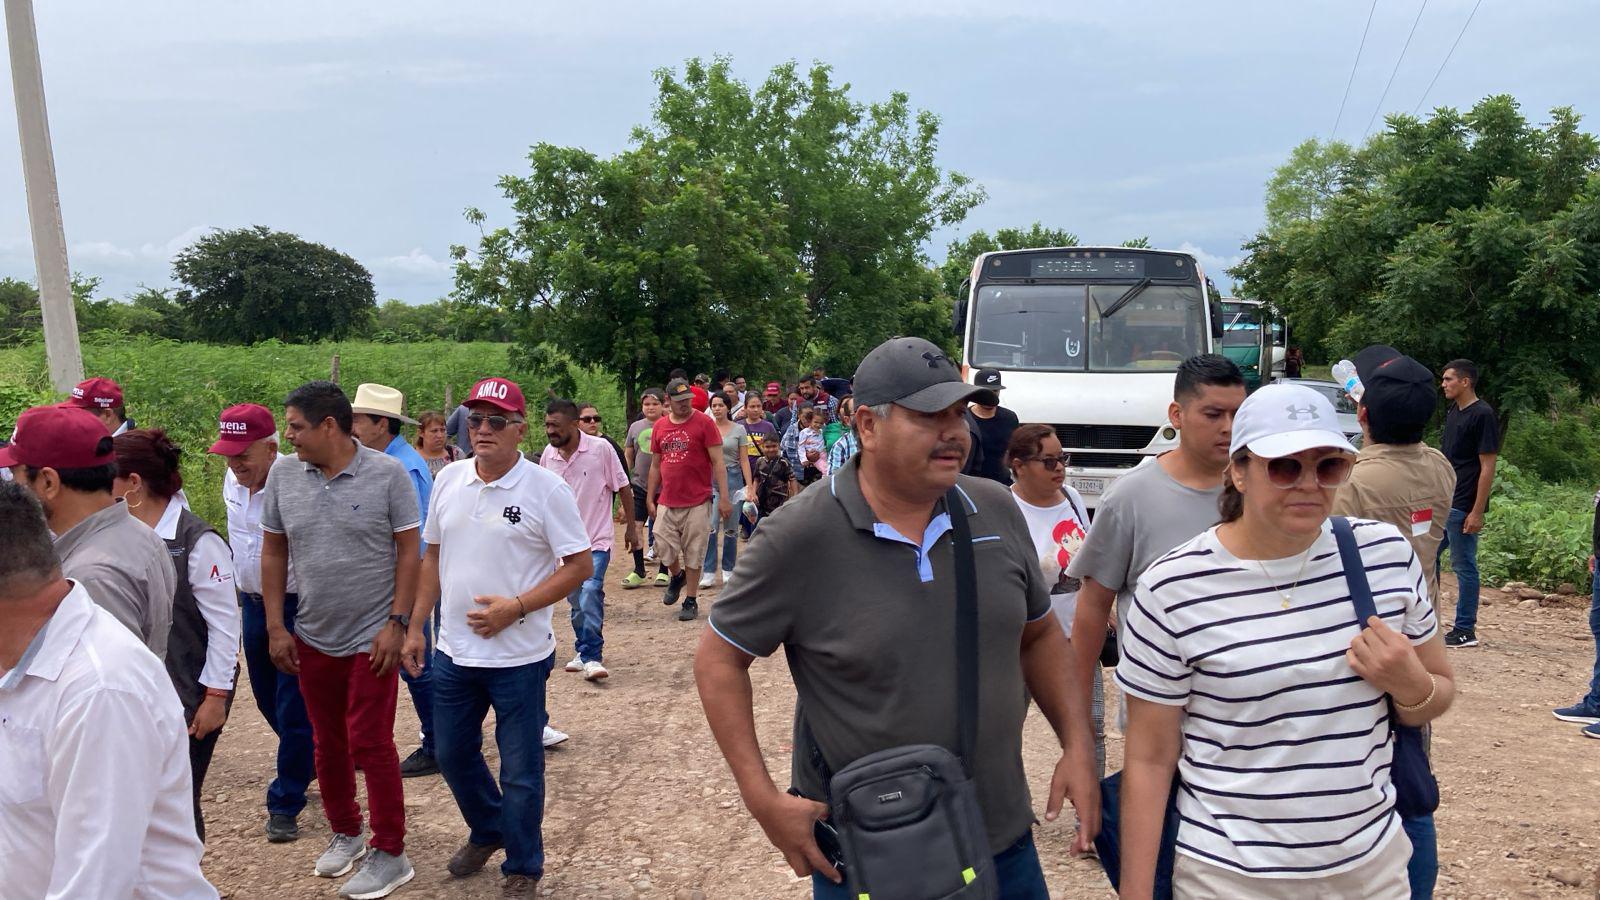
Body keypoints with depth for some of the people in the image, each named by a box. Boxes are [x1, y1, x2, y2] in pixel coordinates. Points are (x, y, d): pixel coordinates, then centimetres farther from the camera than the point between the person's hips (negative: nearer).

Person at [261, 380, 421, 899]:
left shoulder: (387, 474, -11)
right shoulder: (283, 474, 0)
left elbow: (408, 552, -8)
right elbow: (273, 552, 7)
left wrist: (397, 623, -12)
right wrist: (276, 628, 4)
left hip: (372, 638, -4)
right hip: (312, 638, 4)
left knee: (370, 742, -1)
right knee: (328, 743, 16)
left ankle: (389, 853, 13)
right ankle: (344, 832, 36)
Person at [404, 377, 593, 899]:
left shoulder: (545, 488, -13)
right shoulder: (449, 480, 4)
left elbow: (580, 566, -12)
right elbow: (433, 557, 13)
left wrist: (516, 607, -20)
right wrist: (416, 626, 10)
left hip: (519, 657, -5)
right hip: (453, 653, 6)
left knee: (520, 771, 7)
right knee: (453, 755, 20)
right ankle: (487, 831, 46)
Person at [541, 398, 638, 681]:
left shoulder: (600, 448, -12)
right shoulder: (548, 455, 0)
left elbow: (622, 488, -4)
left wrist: (631, 527, -1)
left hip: (596, 539, -5)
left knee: (590, 592, -19)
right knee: (575, 600, 12)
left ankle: (592, 657, -12)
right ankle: (585, 652, 27)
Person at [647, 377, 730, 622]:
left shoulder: (704, 422, -6)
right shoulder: (660, 426, 8)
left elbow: (718, 462, -7)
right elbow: (656, 465, 16)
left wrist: (724, 497, -13)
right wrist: (650, 498, 14)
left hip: (697, 502, -4)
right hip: (667, 502, 4)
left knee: (693, 554, 1)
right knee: (663, 547, 2)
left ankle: (691, 601, 16)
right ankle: (677, 576, 34)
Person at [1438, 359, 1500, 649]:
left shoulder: (1483, 415, -13)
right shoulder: (1453, 412, 12)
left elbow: (1488, 467, -16)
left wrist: (1477, 511, -18)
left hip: (1463, 507, -9)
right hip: (1442, 503, 9)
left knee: (1464, 566, -1)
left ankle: (1465, 631, 9)